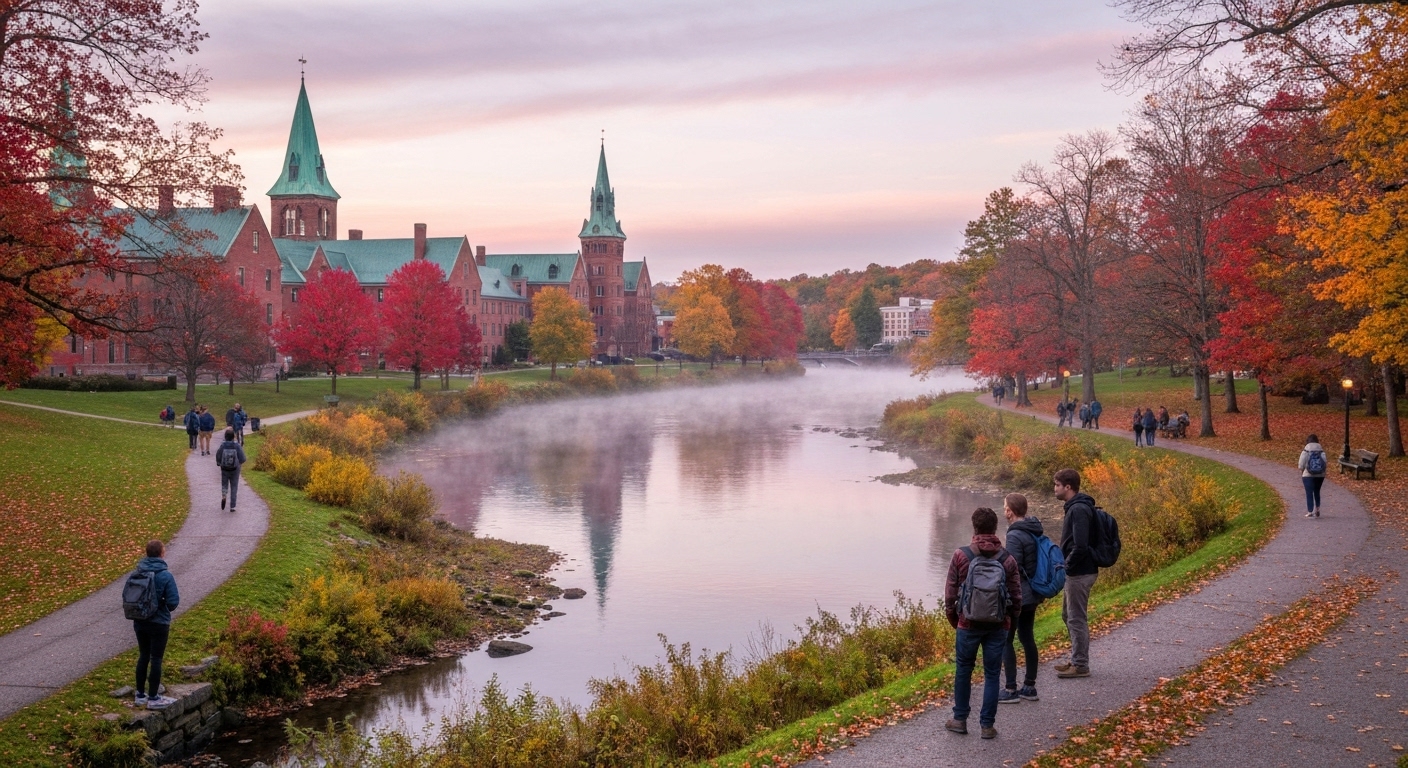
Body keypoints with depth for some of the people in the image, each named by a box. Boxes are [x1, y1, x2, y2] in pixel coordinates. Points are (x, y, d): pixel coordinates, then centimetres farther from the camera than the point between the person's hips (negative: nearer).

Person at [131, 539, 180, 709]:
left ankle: (140, 695, 24)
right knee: (156, 659, 3)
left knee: (143, 656, 17)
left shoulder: (137, 573, -2)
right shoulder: (165, 575, -17)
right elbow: (173, 602, -16)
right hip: (158, 624, -5)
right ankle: (153, 698, 9)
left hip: (140, 622, 5)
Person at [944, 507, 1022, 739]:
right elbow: (1016, 596, 1)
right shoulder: (1007, 559, -4)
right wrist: (1010, 620, 16)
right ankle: (987, 724, 10)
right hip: (998, 626, 1)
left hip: (968, 624, -1)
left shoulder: (961, 555, -8)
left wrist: (952, 617, 12)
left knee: (963, 670, 14)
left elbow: (950, 592, -4)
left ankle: (960, 719, 20)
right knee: (992, 674, 8)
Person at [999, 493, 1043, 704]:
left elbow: (1013, 570, -21)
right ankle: (1029, 687, 21)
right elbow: (1039, 563, 14)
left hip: (1016, 597, -9)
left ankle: (1011, 690, 2)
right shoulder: (1034, 532, 7)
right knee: (1027, 638, 15)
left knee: (1006, 641, 0)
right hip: (1032, 595, 9)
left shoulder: (1015, 536, -20)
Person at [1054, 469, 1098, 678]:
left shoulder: (1078, 510, -21)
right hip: (1077, 572, 11)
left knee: (1076, 618, -2)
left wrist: (1067, 566, -16)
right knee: (1068, 615, 19)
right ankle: (1077, 660, 28)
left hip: (1079, 573, -11)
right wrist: (1066, 565, 14)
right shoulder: (1076, 507, 12)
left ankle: (1081, 665, 7)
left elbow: (1080, 547, -27)